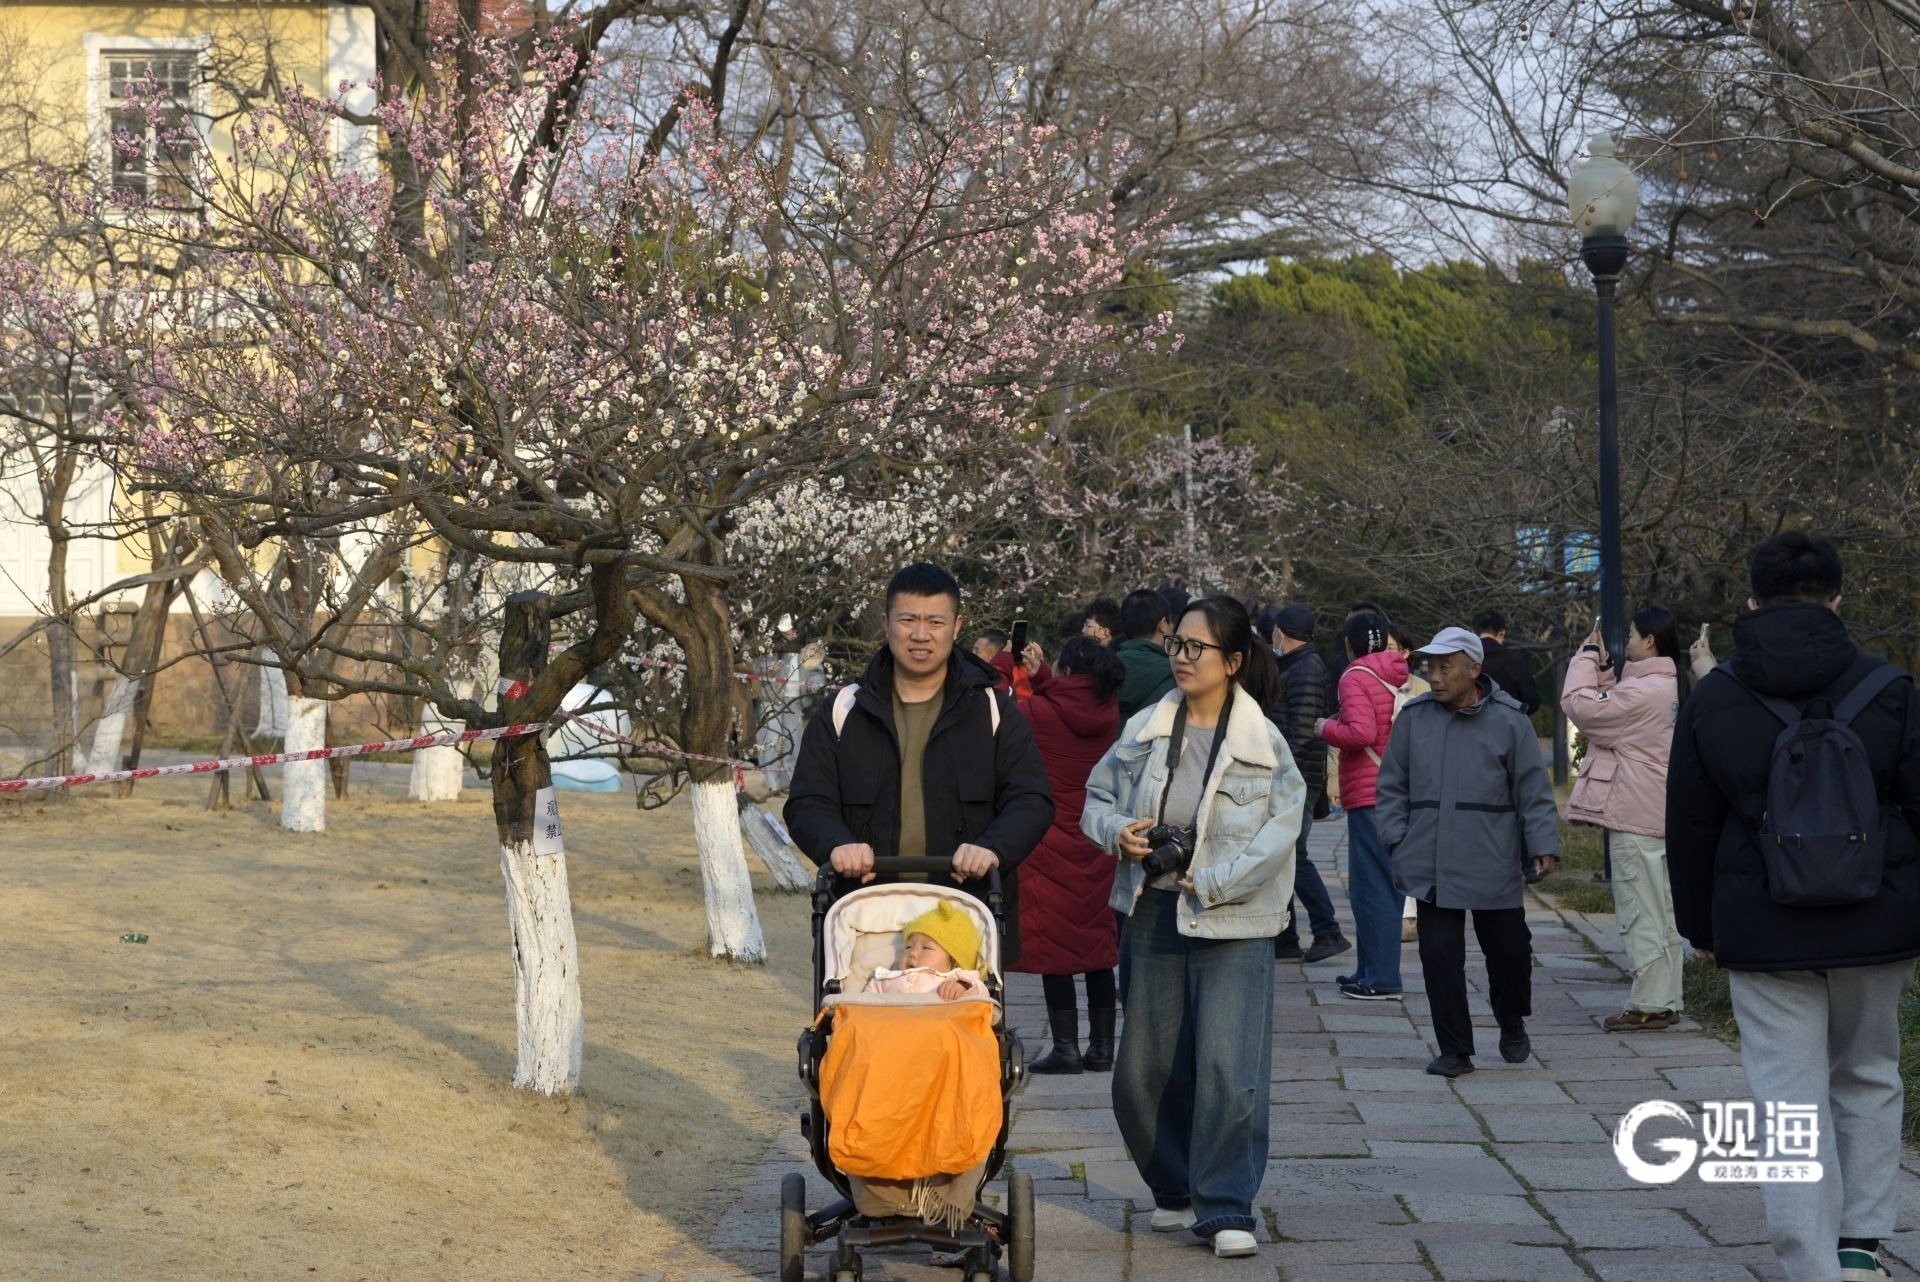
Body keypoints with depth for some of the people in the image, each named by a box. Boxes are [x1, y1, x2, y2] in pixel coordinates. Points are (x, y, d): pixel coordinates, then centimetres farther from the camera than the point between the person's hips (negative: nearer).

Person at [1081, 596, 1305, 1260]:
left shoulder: (1264, 743, -5)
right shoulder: (1145, 730, 5)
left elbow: (1279, 833, -11)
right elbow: (1098, 795, 13)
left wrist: (1211, 882, -16)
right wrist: (1117, 830, -9)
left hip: (1231, 925, -4)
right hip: (1151, 916, 4)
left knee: (1228, 1067, -11)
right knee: (1145, 1067, 8)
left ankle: (1226, 1209, -2)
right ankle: (1175, 1190, 28)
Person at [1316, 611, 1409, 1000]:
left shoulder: (1356, 678, -10)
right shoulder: (1397, 677, 14)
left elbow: (1361, 732, -22)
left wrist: (1326, 727, -4)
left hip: (1368, 796, -8)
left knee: (1372, 888, -6)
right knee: (1385, 885, 15)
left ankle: (1381, 980, -6)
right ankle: (1371, 970, 21)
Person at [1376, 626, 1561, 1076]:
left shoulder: (1508, 720, -2)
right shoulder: (1414, 717, 4)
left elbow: (1534, 789, 1)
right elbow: (1392, 784, 11)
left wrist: (1543, 845, -6)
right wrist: (1397, 838, 2)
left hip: (1494, 866, -1)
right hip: (1429, 865, 1)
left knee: (1509, 949, 8)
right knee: (1440, 955, -1)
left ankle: (1512, 1029, 34)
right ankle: (1455, 1050, 9)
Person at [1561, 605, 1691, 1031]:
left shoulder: (1644, 691, -19)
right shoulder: (1669, 685, 13)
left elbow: (1581, 707, -19)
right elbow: (1612, 710, 19)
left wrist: (1587, 658, -8)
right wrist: (1602, 667, 10)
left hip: (1634, 818, -10)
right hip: (1658, 815, 10)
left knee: (1641, 913, -6)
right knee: (1661, 912, 14)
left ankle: (1648, 1005, -3)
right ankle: (1665, 1002, 19)